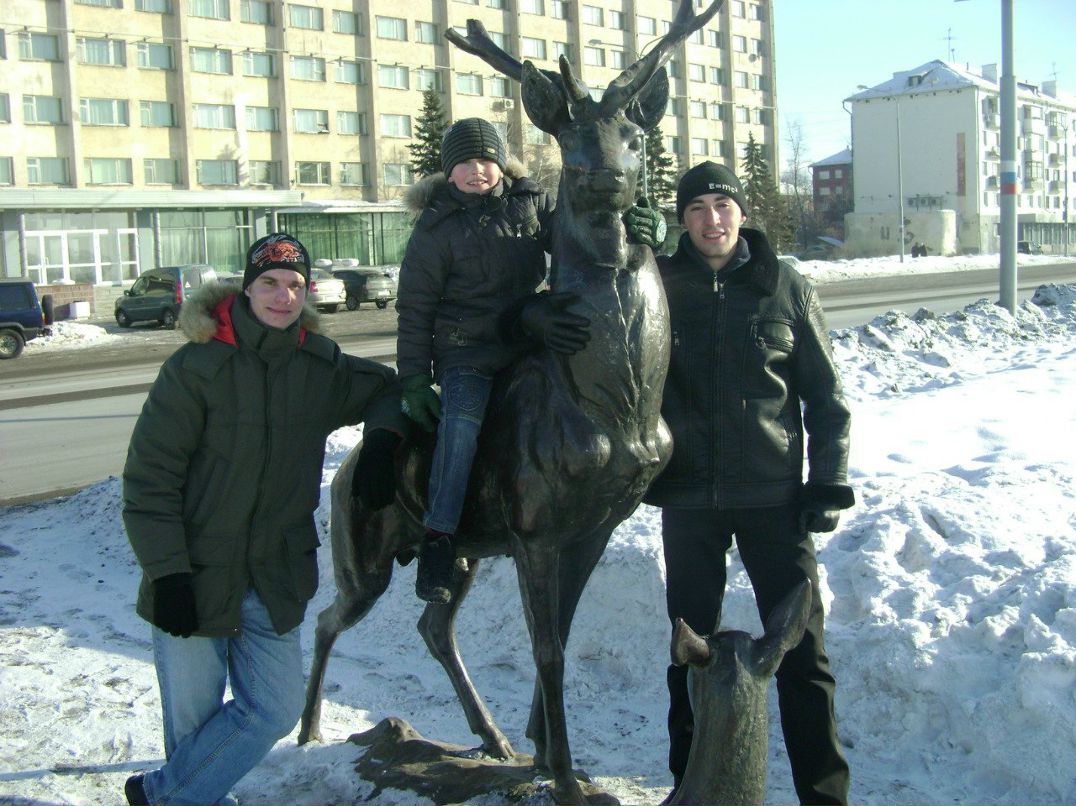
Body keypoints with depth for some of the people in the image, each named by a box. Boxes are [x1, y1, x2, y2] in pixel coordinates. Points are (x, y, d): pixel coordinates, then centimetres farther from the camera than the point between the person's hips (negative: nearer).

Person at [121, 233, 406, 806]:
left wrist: (382, 438, 0)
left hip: (276, 580, 4)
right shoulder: (196, 367, -11)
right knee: (193, 720, 6)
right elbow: (149, 476, -10)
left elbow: (387, 388, 21)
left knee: (275, 711, 1)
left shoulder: (322, 367, 2)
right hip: (195, 576, -4)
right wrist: (167, 572, -15)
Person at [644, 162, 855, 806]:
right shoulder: (657, 286, 0)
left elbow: (827, 400, 4)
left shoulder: (788, 290, 0)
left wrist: (829, 485, -2)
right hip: (688, 498, 1)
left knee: (801, 649, 3)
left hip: (774, 496, -1)